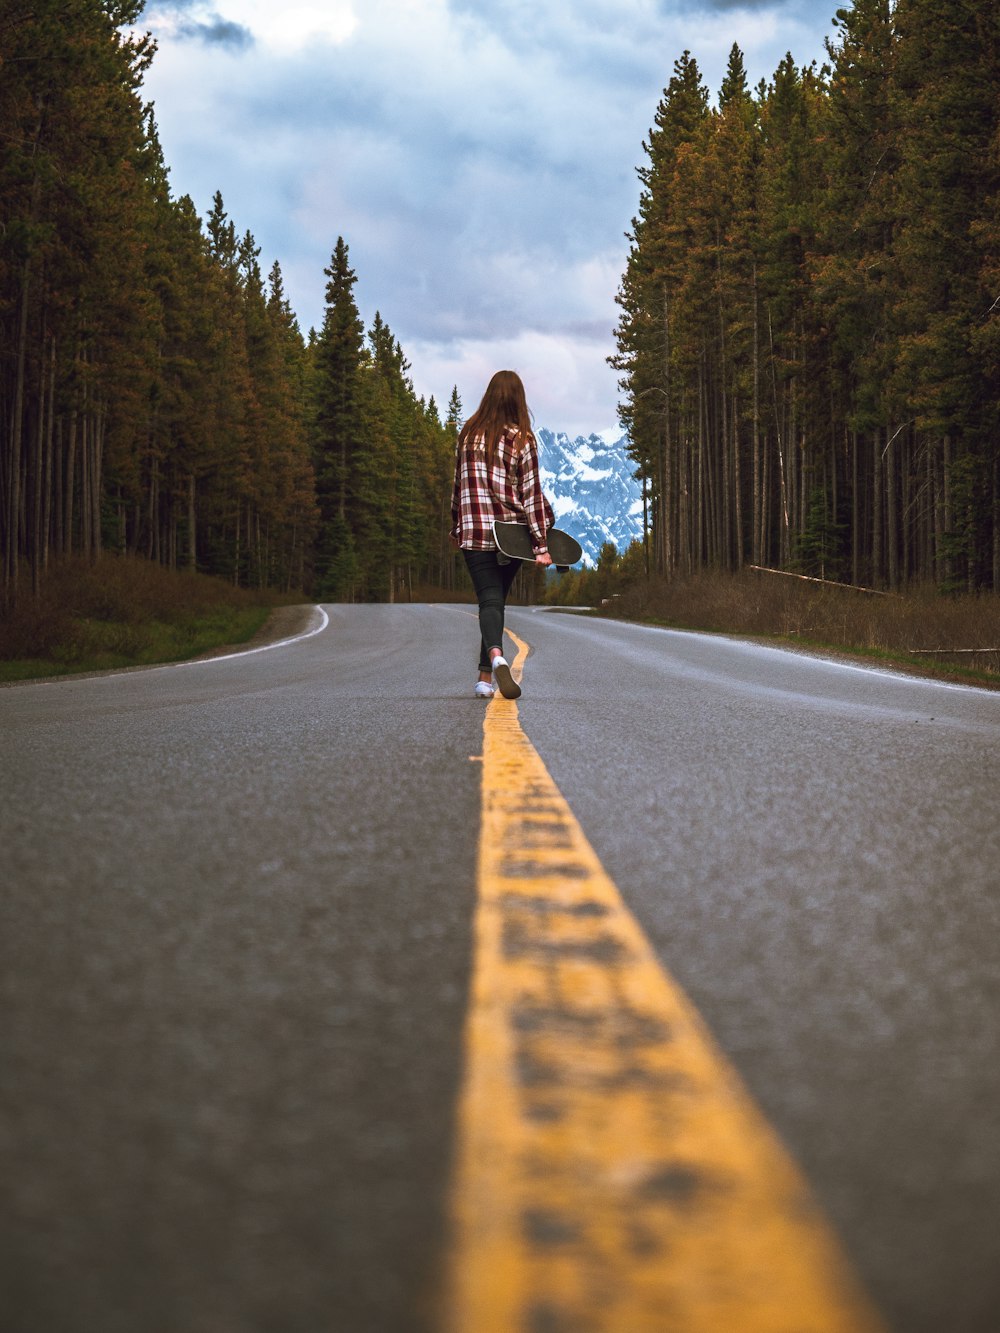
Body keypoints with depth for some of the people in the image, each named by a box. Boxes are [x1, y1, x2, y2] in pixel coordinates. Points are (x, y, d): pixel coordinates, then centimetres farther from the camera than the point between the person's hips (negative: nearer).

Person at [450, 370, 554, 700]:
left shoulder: (468, 435, 2)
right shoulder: (522, 440, -6)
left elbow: (459, 485, 10)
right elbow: (531, 494, -8)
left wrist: (457, 526, 24)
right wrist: (541, 545, -7)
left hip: (474, 533, 0)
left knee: (489, 599, -4)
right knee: (498, 599, 14)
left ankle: (495, 655, -33)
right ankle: (486, 676, 17)